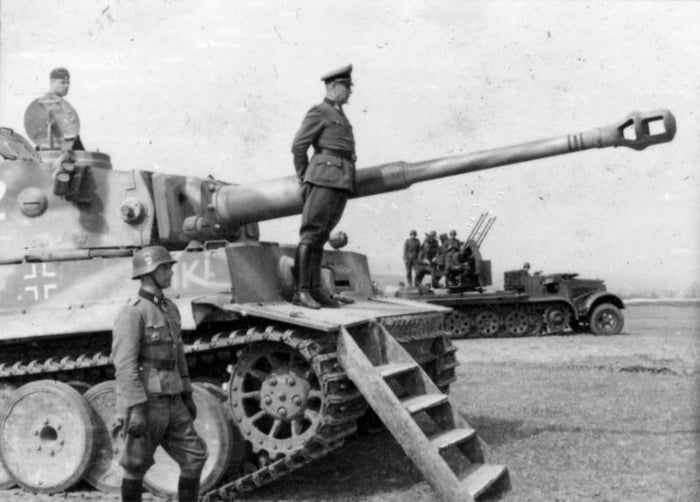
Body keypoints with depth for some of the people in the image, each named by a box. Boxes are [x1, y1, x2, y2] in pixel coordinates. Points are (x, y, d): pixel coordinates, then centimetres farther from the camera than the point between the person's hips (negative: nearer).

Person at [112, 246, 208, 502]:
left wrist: (187, 395, 18)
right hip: (145, 402, -8)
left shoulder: (170, 309, 12)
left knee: (195, 456, 5)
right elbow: (125, 365, -20)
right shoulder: (133, 312, -14)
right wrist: (136, 409, -25)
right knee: (136, 467, 5)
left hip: (172, 403, 8)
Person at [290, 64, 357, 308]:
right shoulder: (318, 112, 0)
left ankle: (315, 290, 7)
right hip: (325, 177, -8)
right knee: (311, 233, -10)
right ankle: (300, 291, -13)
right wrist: (304, 178, 4)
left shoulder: (340, 116, 25)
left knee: (320, 237, 7)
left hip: (342, 183, 8)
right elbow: (298, 145, -3)